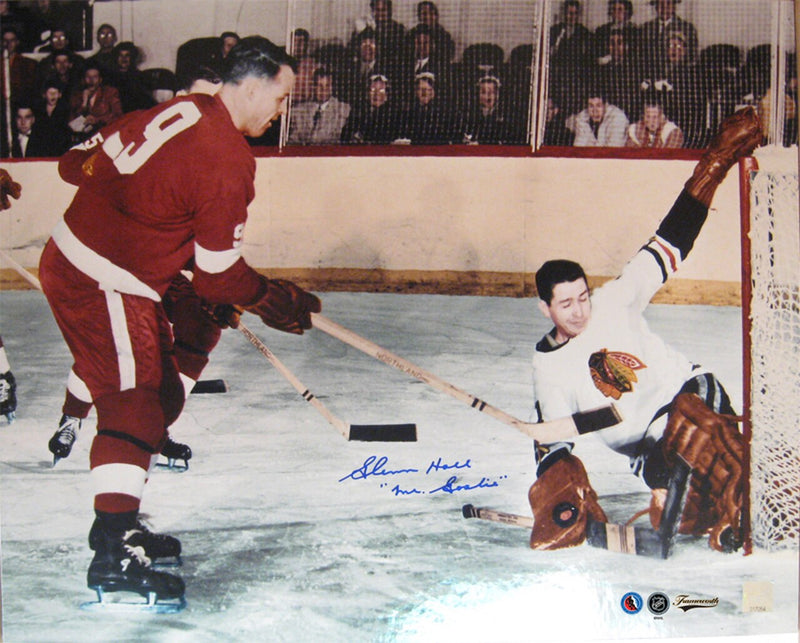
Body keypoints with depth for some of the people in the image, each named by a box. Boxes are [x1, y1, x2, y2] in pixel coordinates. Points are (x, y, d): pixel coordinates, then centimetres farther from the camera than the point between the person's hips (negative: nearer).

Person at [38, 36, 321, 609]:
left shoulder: (180, 110, 7)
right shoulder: (228, 164, -19)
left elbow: (82, 162, 14)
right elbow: (220, 278, -14)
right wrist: (286, 304, 0)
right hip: (105, 284, -10)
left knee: (162, 393, 14)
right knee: (134, 399, -14)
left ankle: (118, 521, 23)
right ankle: (113, 553, -20)